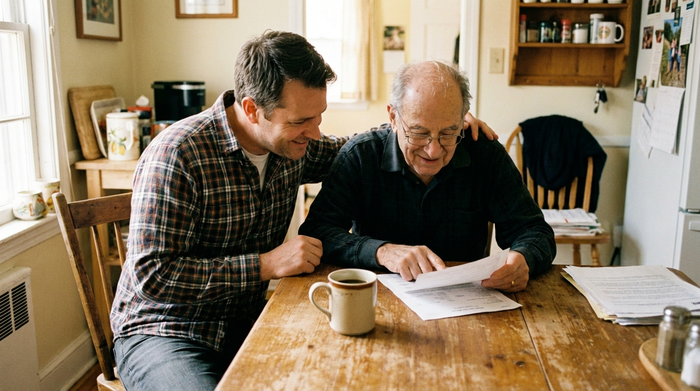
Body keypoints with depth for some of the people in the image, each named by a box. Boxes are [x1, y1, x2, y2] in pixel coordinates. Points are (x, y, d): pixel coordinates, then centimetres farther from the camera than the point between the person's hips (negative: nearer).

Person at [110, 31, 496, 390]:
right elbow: (152, 276, -22)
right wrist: (267, 265, -24)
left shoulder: (293, 146, -3)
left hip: (246, 323, 5)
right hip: (165, 333, -5)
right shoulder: (176, 155, -22)